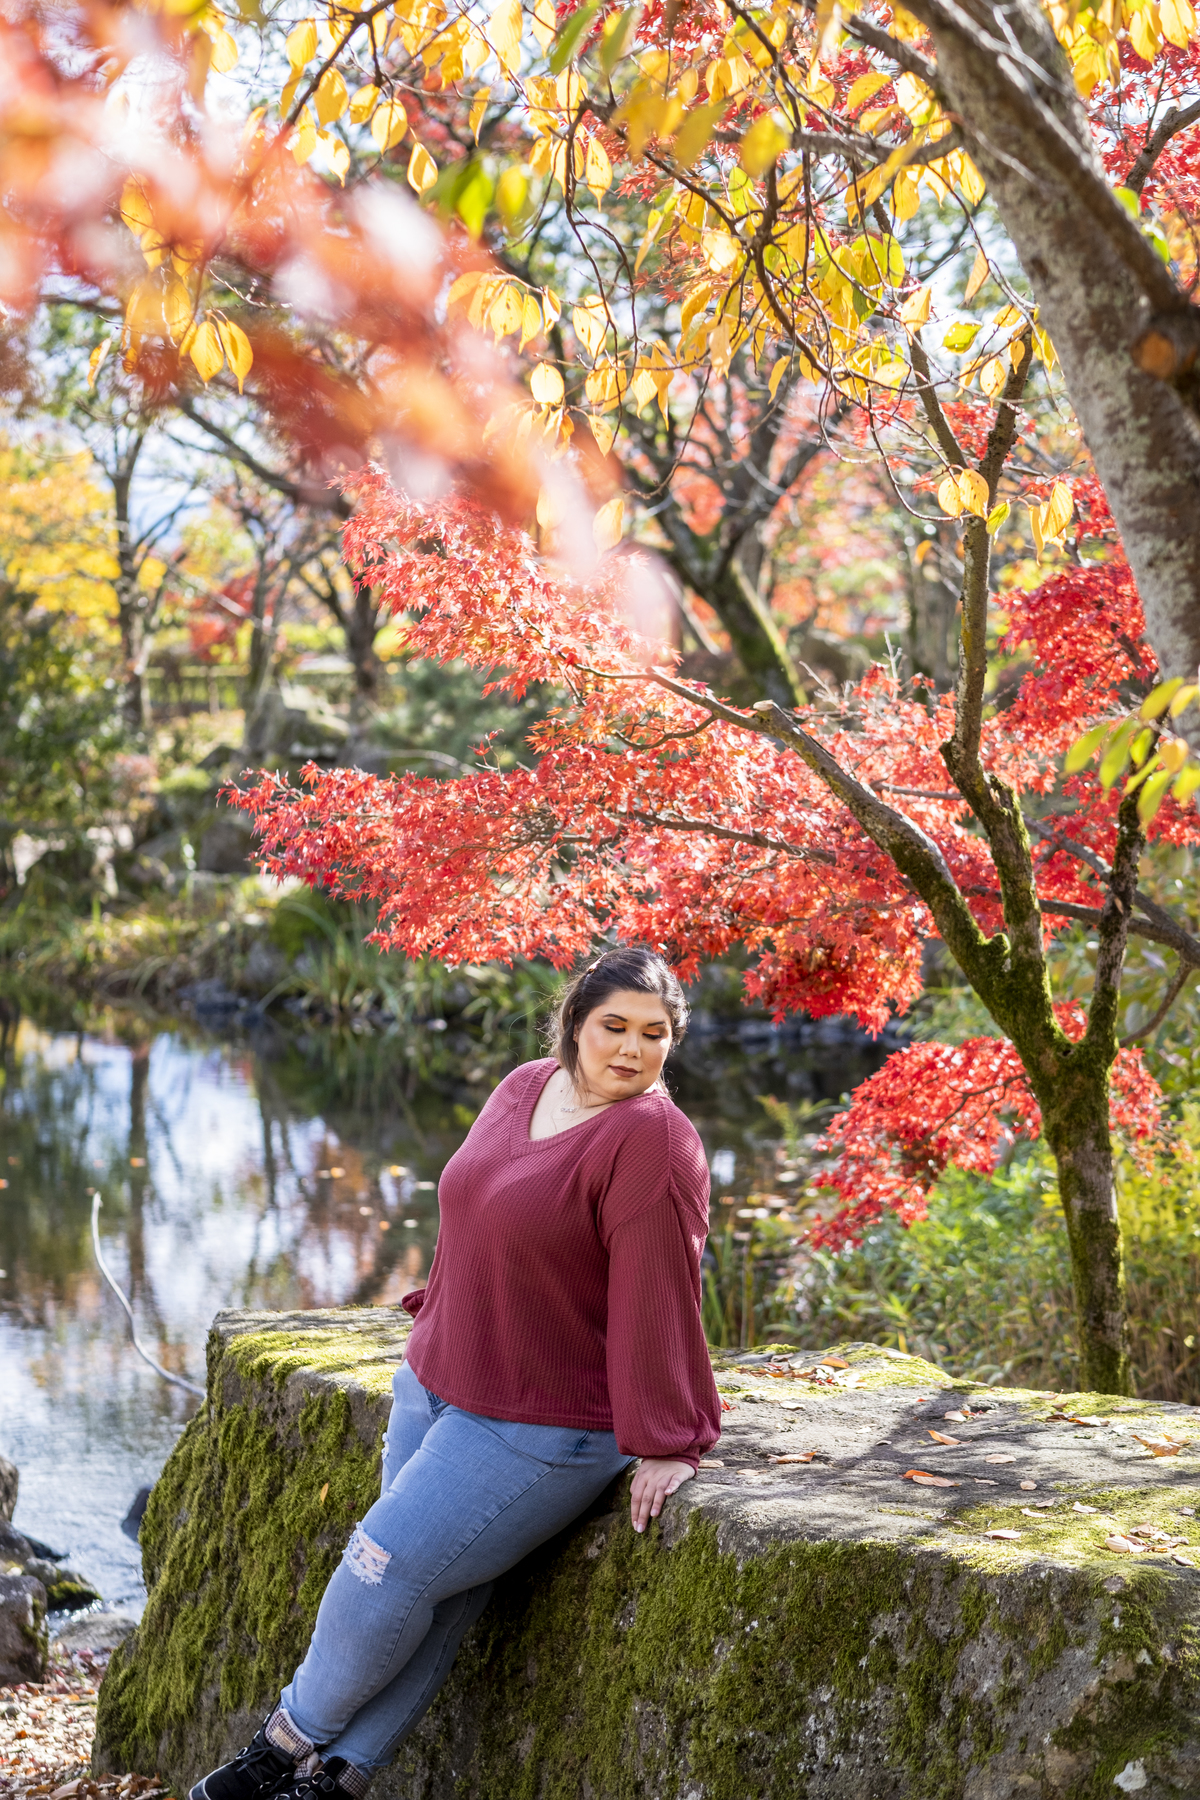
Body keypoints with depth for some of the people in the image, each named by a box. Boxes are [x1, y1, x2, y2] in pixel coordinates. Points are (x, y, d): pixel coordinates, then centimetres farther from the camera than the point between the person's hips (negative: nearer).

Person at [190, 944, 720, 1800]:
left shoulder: (652, 1141, -20)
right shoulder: (524, 1087, 5)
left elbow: (657, 1299, -20)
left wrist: (664, 1444, -18)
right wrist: (434, 1326, 27)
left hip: (539, 1430, -7)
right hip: (435, 1384, 7)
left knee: (388, 1568, -5)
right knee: (415, 1586, 9)